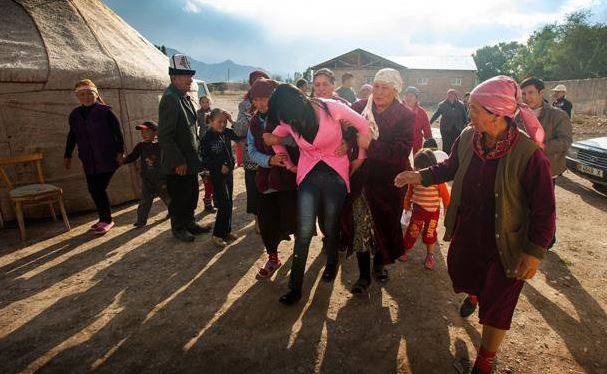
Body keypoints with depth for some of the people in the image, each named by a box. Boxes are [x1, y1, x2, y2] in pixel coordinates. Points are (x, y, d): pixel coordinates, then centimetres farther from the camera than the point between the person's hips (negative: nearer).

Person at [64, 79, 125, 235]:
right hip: (88, 161, 5)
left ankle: (106, 219, 11)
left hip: (107, 159, -5)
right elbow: (72, 136, 17)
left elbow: (117, 132, -7)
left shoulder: (105, 111, -7)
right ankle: (104, 218, 22)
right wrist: (67, 155, 18)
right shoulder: (75, 115, 8)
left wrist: (120, 151, -11)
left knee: (99, 189, -7)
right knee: (93, 190, 6)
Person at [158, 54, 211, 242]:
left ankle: (189, 222, 34)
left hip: (190, 159, 9)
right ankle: (178, 228, 24)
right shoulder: (169, 99, -19)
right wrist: (178, 162, -20)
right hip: (177, 164, -9)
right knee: (179, 197, 7)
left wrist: (196, 153, 17)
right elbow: (165, 135, -22)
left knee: (192, 193, 18)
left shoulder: (185, 98, 11)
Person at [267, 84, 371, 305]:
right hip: (308, 176, 2)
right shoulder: (289, 121, -7)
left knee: (331, 227, 9)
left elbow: (364, 127, -5)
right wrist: (289, 164, 14)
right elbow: (275, 138, 15)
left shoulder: (332, 108, -18)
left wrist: (360, 158, 5)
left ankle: (331, 263, 42)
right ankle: (295, 288, 8)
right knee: (304, 231, -6)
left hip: (335, 175, -1)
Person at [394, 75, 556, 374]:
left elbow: (544, 209, -17)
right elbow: (451, 167, 11)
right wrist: (421, 176, -1)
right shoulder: (467, 138, -9)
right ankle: (475, 296, 65)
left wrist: (535, 252, -14)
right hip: (466, 232, 5)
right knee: (460, 272, 26)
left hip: (505, 244, -5)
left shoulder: (529, 154, -25)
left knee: (496, 307, 9)